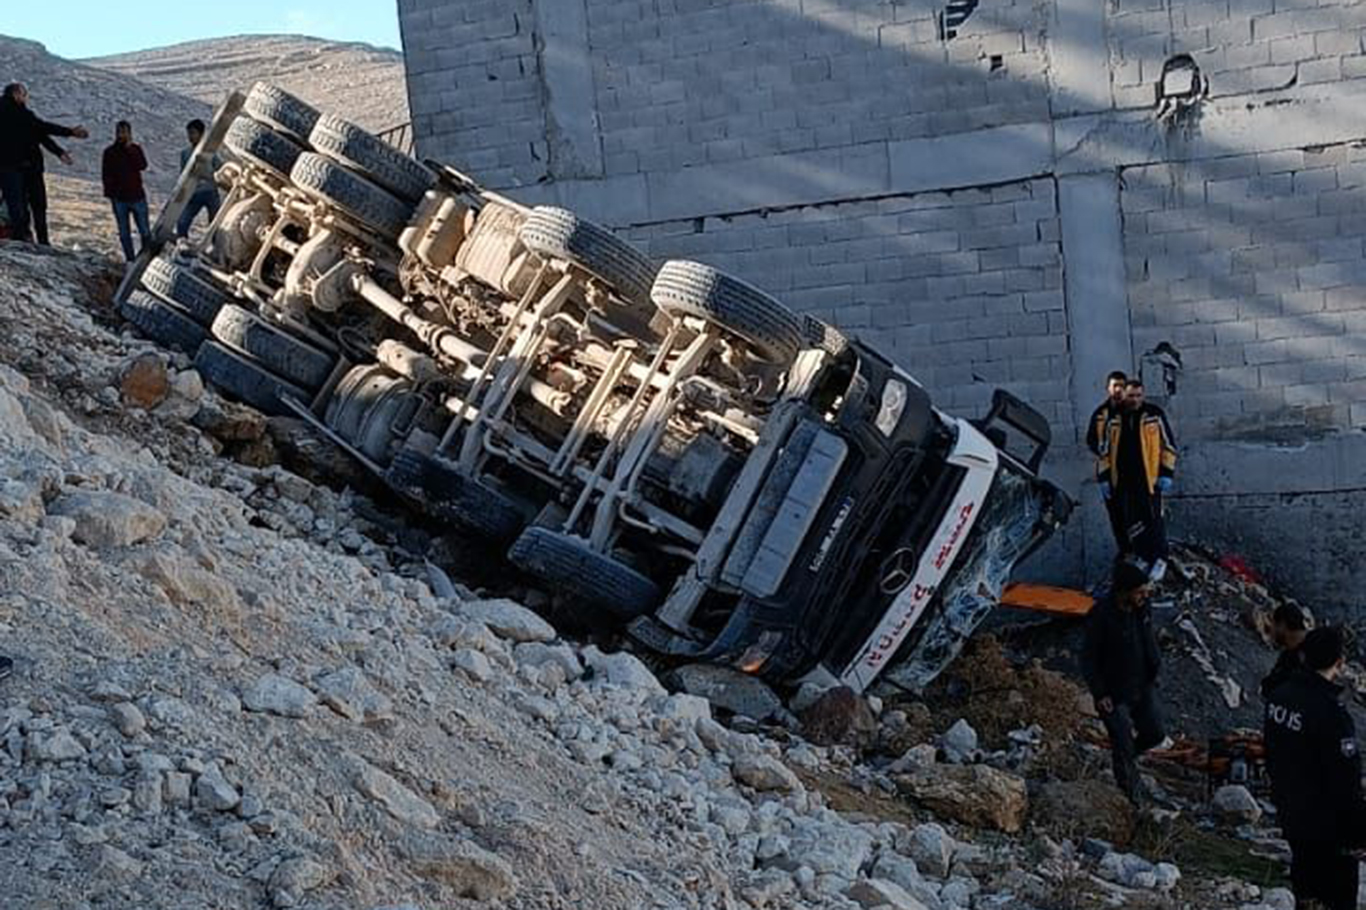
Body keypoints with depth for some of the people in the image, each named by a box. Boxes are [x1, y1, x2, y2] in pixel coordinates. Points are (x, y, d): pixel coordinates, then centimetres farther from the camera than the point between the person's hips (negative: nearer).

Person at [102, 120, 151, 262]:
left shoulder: (135, 149, 4)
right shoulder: (110, 152, 5)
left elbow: (143, 165, -14)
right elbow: (106, 175, 6)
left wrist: (130, 149, -16)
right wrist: (109, 192, -3)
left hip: (137, 195, -1)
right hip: (119, 198, 1)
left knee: (144, 230, 0)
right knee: (124, 232, 4)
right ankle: (130, 259, 11)